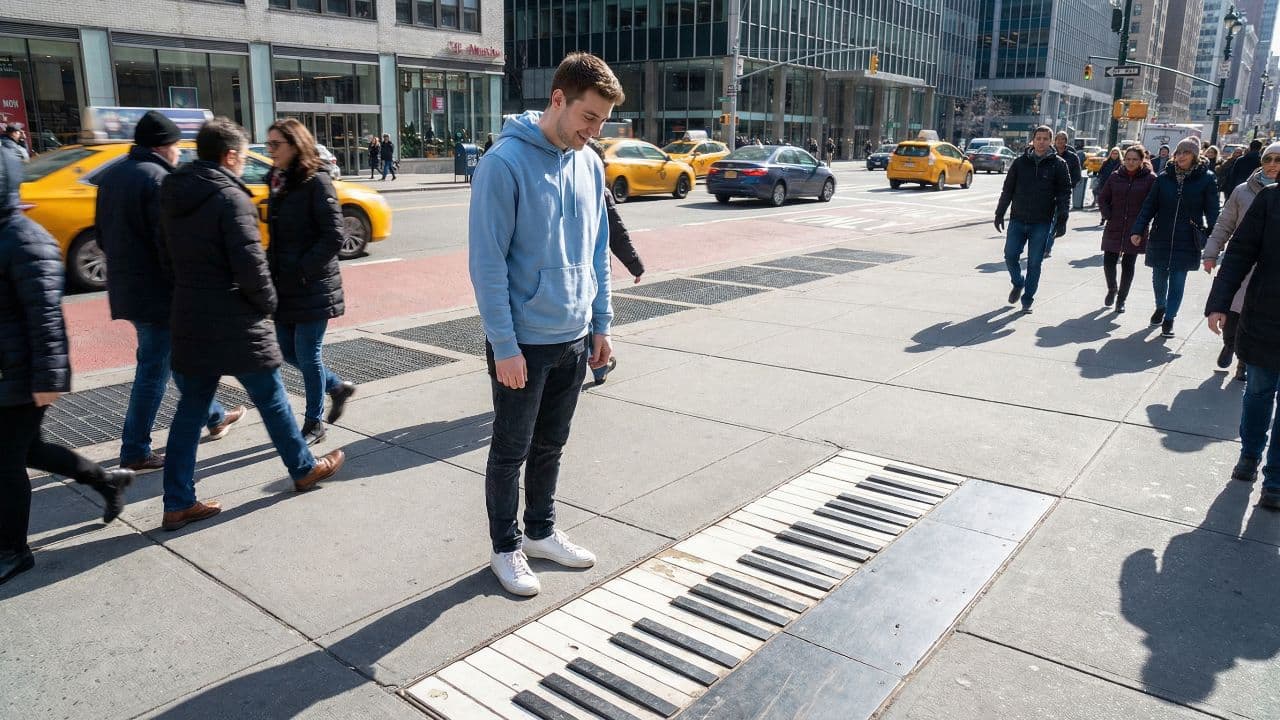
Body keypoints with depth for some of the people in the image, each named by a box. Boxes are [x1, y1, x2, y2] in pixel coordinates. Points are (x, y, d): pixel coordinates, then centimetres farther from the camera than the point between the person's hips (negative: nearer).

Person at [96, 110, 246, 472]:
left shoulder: (112, 175, 11)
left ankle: (213, 417, 35)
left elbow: (103, 235, 17)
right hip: (157, 291, -10)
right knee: (154, 368, 0)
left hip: (125, 288, 10)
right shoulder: (157, 178, -17)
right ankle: (135, 451, 8)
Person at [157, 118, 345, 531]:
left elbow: (167, 256, 15)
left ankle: (178, 504, 14)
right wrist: (267, 302, -6)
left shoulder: (175, 197, 9)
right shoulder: (231, 198, -16)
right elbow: (250, 264, -22)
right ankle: (304, 469, 27)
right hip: (235, 324, -7)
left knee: (190, 409, 11)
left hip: (189, 321, 7)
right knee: (271, 400, 10)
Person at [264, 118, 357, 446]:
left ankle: (313, 424, 17)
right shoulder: (278, 181, 11)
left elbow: (335, 235, -17)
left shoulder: (316, 182, -12)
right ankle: (338, 387, 34)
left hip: (312, 287, -8)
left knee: (307, 355, 1)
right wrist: (273, 266, 6)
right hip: (283, 287, 8)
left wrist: (303, 270, -18)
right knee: (287, 351, 12)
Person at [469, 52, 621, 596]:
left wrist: (601, 324, 10)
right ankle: (505, 548, 27)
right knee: (511, 451, 9)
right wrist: (505, 345, -18)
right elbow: (487, 262, -17)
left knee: (551, 445, 19)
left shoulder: (590, 166, 5)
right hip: (523, 342, -6)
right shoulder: (504, 162, -16)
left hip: (575, 339, 6)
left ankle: (541, 531, 37)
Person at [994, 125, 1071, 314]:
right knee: (1010, 255, -2)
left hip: (1042, 223, -2)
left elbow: (1065, 191, 0)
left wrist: (1062, 214, -14)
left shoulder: (1058, 164, 1)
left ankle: (1027, 300, 13)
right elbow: (1007, 190, 9)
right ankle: (1018, 284, 27)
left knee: (1034, 263, 2)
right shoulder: (1021, 162, 5)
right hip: (1018, 220, 2)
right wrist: (1000, 213, 6)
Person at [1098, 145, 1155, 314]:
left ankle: (1121, 299, 18)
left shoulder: (1150, 179, -5)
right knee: (1108, 262, 1)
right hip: (1114, 229, 2)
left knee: (1128, 265, 5)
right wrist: (1108, 216, -2)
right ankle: (1112, 289, 29)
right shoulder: (1115, 177, 2)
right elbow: (1102, 198, 10)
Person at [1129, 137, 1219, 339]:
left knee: (1177, 281, 1)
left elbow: (1212, 212, -3)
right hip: (1160, 238, 2)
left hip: (1187, 241, -2)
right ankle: (1160, 307, 38)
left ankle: (1169, 318, 13)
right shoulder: (1164, 177, 1)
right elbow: (1149, 206, 2)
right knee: (1159, 277, 12)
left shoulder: (1205, 179, -4)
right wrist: (1137, 230, -8)